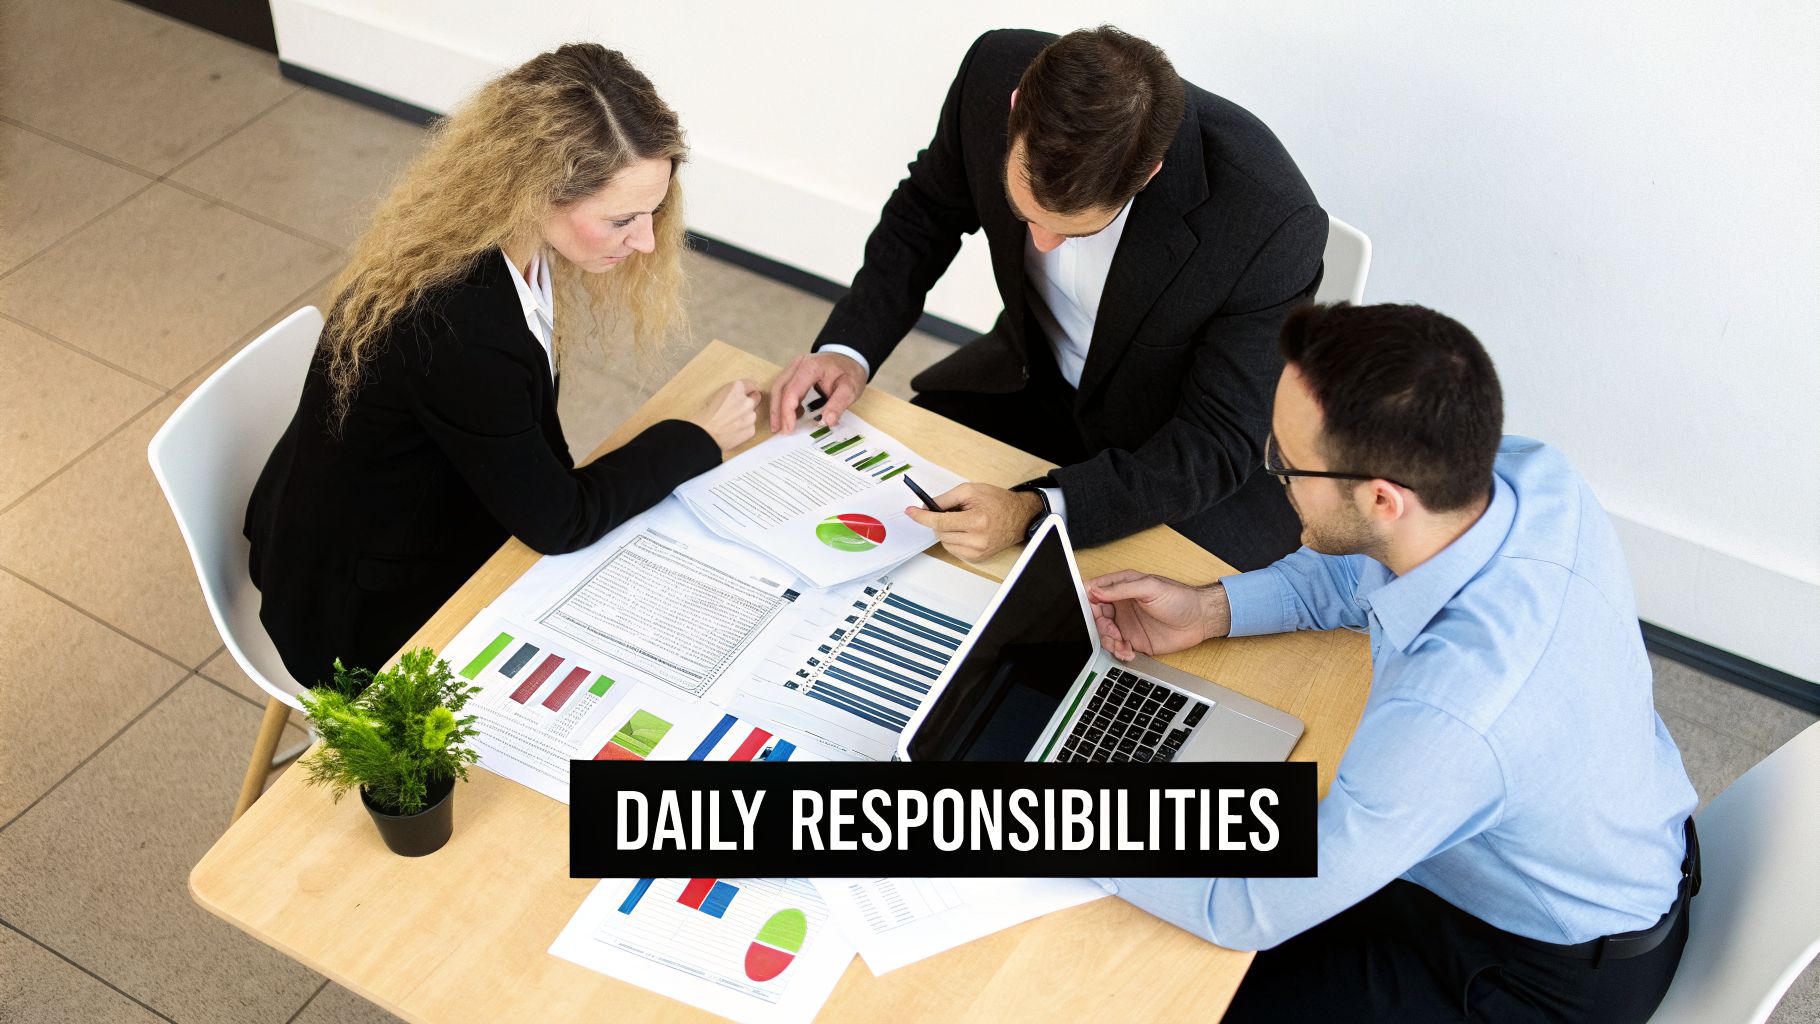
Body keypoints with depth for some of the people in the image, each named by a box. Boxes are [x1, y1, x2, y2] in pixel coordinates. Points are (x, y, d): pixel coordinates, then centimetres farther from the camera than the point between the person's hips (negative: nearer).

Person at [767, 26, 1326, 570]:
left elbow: (1218, 443, -26)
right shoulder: (996, 72, -22)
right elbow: (925, 214, -1)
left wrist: (1035, 512, -39)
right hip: (1032, 382, 4)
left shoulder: (1272, 223, -35)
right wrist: (848, 349, -15)